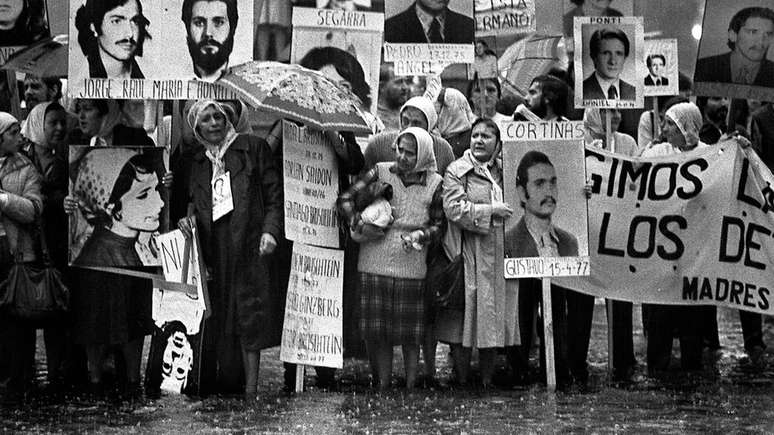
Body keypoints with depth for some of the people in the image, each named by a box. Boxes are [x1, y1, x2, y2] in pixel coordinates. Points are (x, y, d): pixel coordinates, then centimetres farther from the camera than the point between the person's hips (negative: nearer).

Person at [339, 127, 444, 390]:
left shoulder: (434, 184, 3)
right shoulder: (380, 172, 3)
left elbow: (438, 224, 8)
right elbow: (345, 199, 1)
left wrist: (421, 235, -11)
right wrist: (358, 223, -14)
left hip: (411, 267, -1)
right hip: (375, 263, 1)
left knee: (410, 331, 3)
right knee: (378, 332, 3)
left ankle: (411, 386, 13)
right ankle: (382, 387, 12)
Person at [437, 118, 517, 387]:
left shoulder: (506, 171, 15)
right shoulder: (457, 171, 1)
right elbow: (454, 209, -12)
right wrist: (490, 211, -14)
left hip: (499, 257, 4)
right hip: (469, 256, -4)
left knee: (493, 320, 6)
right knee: (464, 321, -3)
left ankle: (487, 381, 14)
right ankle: (461, 381, 5)